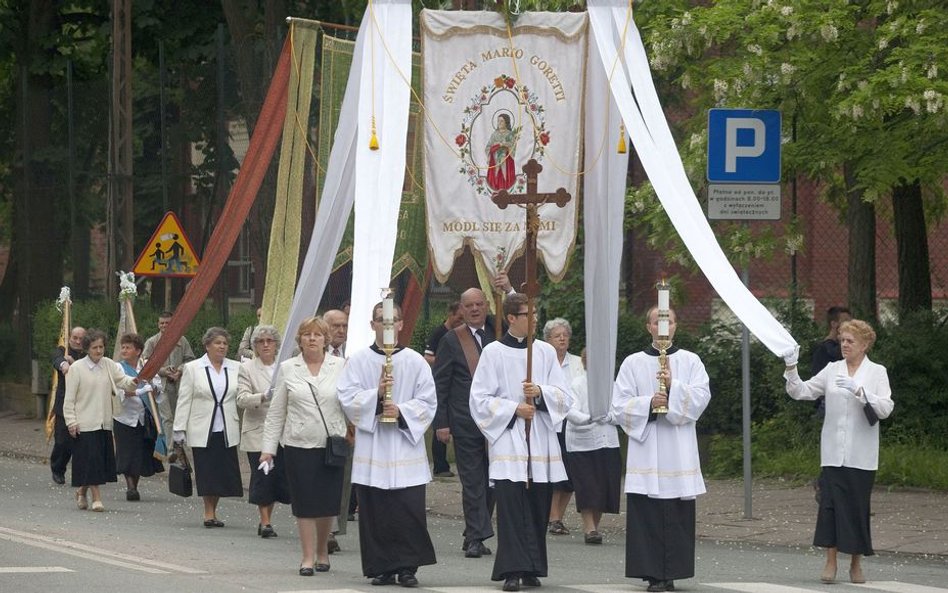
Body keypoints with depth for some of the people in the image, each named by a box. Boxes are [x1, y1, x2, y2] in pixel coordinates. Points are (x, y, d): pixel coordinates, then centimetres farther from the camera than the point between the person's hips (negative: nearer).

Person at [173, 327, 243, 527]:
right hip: (202, 430, -2)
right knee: (206, 473, -3)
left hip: (227, 430, 2)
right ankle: (209, 512, 5)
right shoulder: (192, 369, 3)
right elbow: (184, 401, 2)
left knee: (223, 473, 0)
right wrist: (179, 429, -2)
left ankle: (212, 511, 13)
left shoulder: (235, 369, 8)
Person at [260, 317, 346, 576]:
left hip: (331, 445, 0)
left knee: (328, 501, 4)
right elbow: (276, 412, 7)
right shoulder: (288, 369, 6)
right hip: (299, 445, 0)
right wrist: (268, 447, 4)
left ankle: (322, 551, 24)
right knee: (304, 503, 0)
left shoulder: (340, 367, 3)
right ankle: (308, 557, 7)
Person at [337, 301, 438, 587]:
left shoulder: (415, 361, 6)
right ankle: (382, 567, 7)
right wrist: (377, 394, -15)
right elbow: (348, 398, -1)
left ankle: (407, 566, -2)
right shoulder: (358, 361, 7)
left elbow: (428, 402, 3)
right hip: (371, 445, 1)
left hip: (405, 445, -1)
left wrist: (402, 411, -12)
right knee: (374, 511, 0)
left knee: (410, 510, -7)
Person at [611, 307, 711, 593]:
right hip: (645, 448, -1)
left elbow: (702, 397, -3)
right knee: (647, 513, -6)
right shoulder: (633, 363, 8)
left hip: (679, 450, 1)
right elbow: (619, 407, 3)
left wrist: (674, 387, -16)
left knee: (678, 513, -2)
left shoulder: (690, 361, 9)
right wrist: (649, 404, -12)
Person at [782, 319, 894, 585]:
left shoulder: (877, 372, 2)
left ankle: (856, 563, 13)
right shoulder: (832, 370, 8)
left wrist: (858, 391, -20)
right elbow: (801, 392, 7)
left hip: (861, 455, -2)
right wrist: (791, 368, -8)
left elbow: (885, 408, -9)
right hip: (833, 451, 2)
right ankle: (831, 561, -2)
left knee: (857, 506, 2)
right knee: (830, 503, -6)